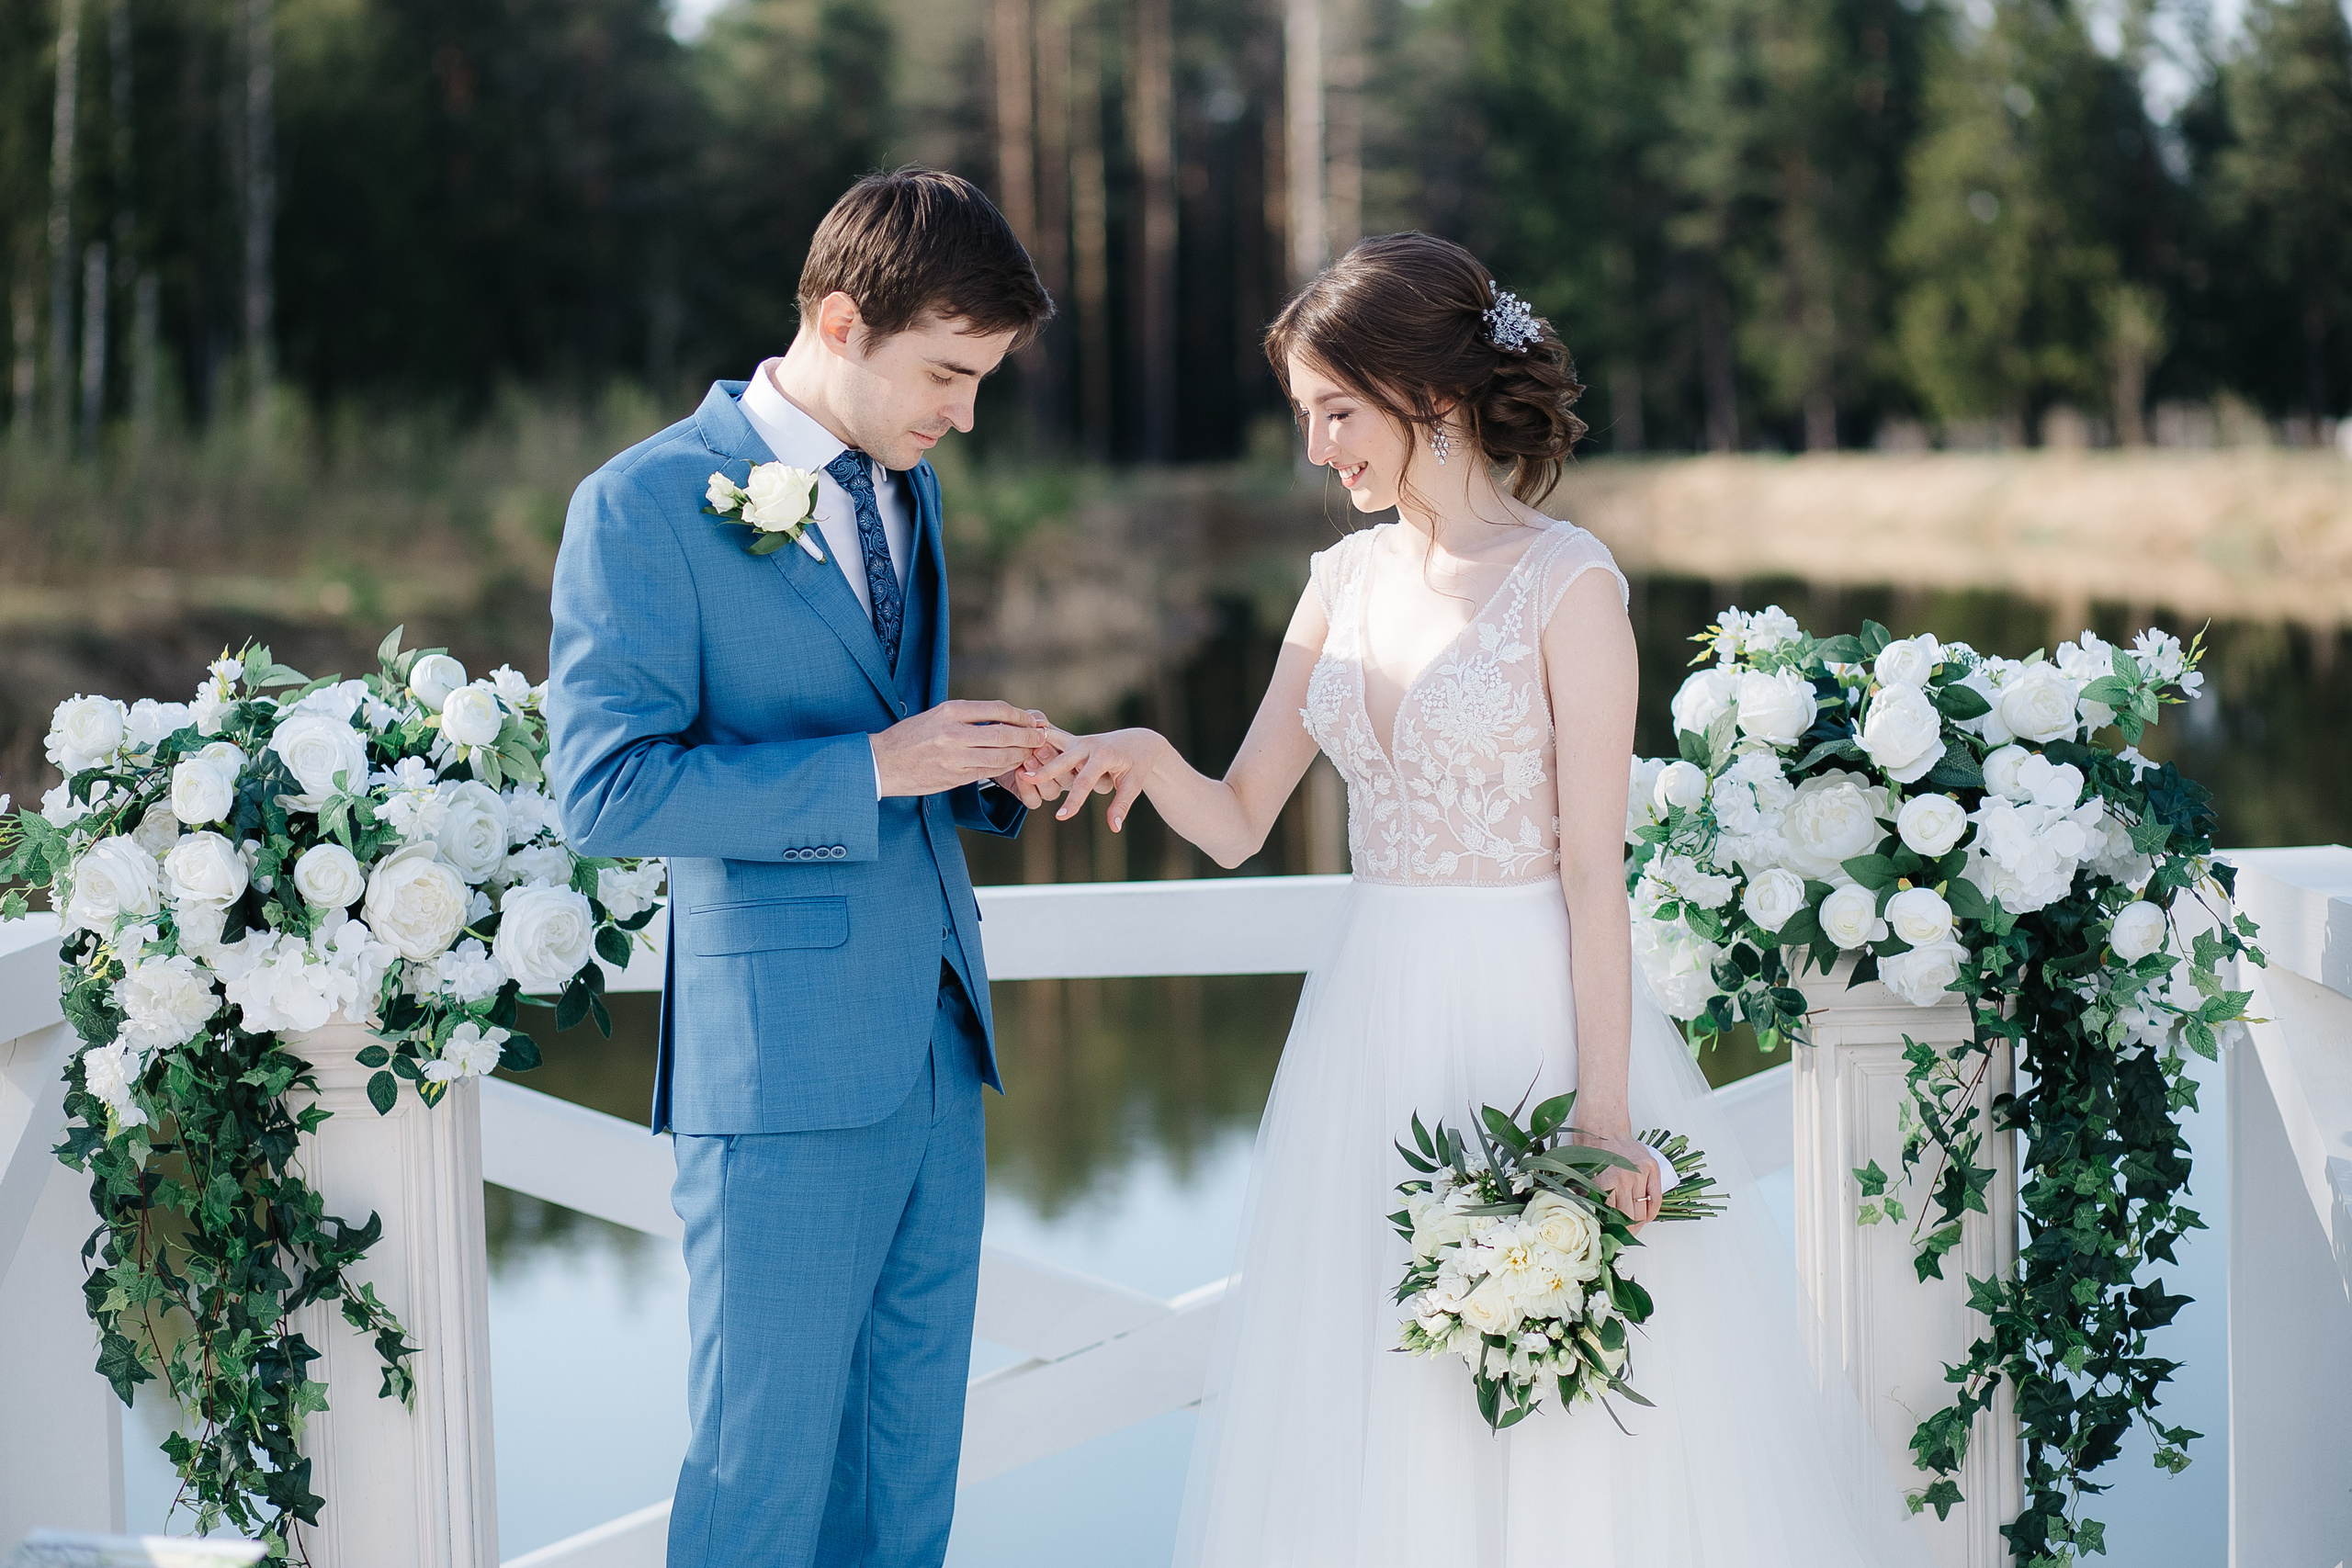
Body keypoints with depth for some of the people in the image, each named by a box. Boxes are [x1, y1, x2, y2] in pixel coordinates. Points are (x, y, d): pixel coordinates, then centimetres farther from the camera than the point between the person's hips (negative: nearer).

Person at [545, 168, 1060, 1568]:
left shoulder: (911, 491, 14)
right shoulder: (646, 503, -9)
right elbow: (605, 787, -16)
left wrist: (988, 773, 3)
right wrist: (871, 767, -19)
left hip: (935, 1041, 7)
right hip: (782, 1060, -7)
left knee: (912, 1451, 12)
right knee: (767, 1453, 0)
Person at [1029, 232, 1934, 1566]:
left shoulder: (1568, 583, -9)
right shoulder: (1349, 578, 9)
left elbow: (1594, 866, -12)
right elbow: (1239, 821, 10)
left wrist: (1602, 1107, -16)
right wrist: (1149, 758, -11)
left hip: (1530, 1014, -6)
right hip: (1375, 1021, 6)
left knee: (1563, 1439, 2)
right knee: (1375, 1415, 10)